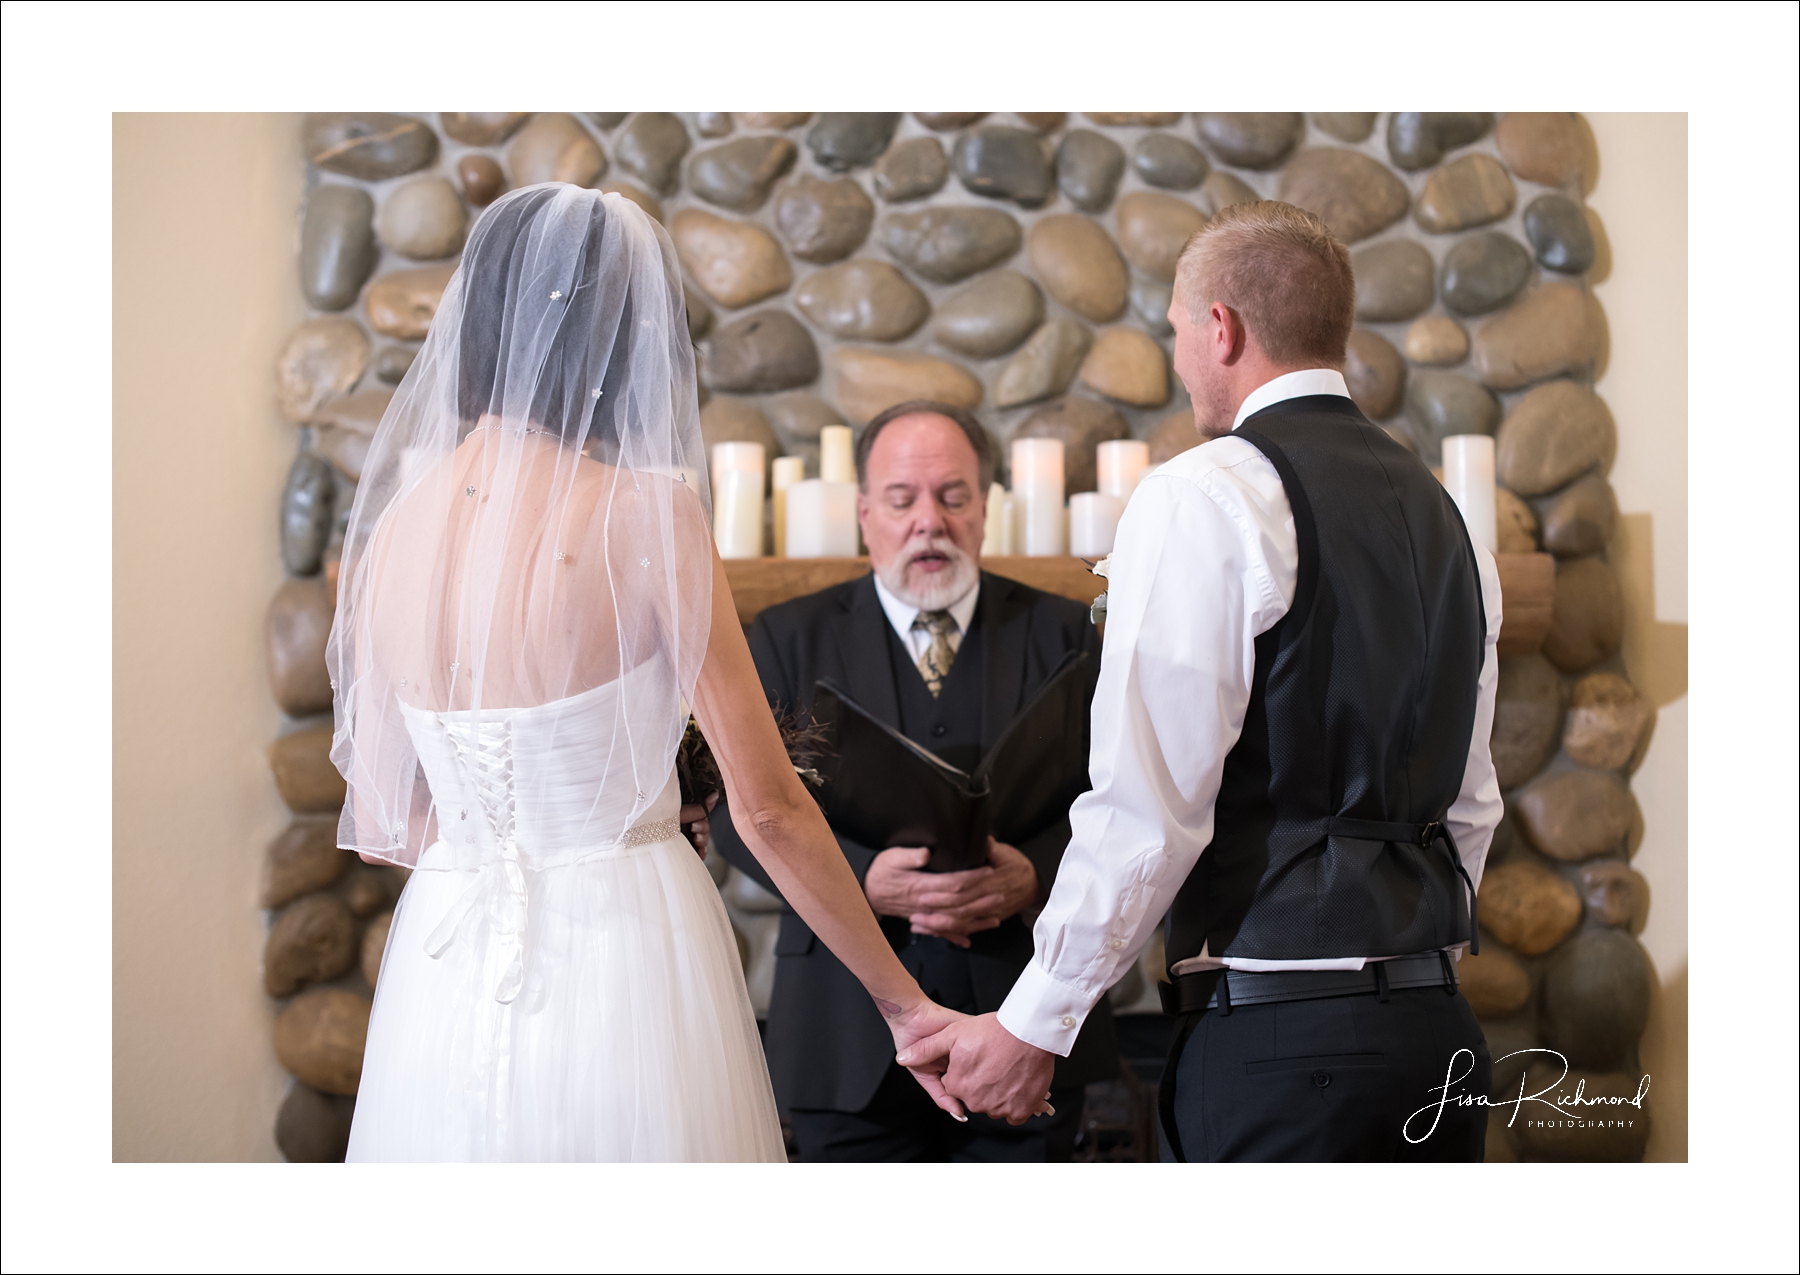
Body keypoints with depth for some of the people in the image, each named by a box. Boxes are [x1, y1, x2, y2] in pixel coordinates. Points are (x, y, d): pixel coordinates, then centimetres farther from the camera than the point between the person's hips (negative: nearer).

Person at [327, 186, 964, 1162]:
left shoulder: (394, 522, 1)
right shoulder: (643, 510, -12)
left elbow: (381, 826, 8)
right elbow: (769, 809, -10)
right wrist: (902, 1000, 0)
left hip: (440, 978, 5)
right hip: (622, 962, -4)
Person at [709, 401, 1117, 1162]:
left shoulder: (1061, 633, 9)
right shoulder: (789, 640, 7)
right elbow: (741, 810, -1)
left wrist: (1034, 876, -19)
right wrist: (864, 879, -18)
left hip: (1025, 1035, 1)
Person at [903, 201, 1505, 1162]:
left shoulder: (1203, 498, -9)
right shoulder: (1441, 515, 15)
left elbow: (1148, 809, -15)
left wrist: (1033, 1027, -6)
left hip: (1276, 1043, -8)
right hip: (1435, 1036, 8)